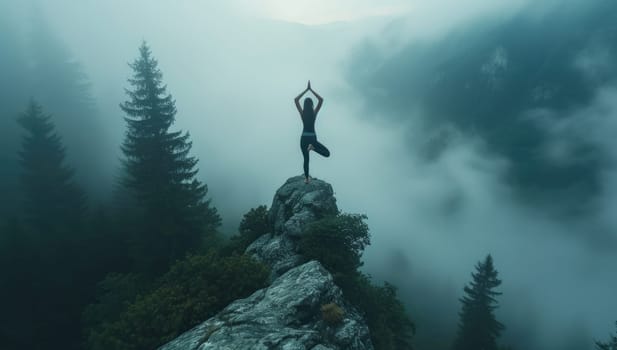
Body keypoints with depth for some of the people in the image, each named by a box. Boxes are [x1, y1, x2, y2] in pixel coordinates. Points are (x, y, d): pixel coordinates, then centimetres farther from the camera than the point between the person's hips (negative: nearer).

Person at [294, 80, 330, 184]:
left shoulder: (302, 113, -6)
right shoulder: (314, 113, -8)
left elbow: (296, 100, 1)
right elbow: (321, 100, -3)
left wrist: (306, 90, 0)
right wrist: (311, 90, -2)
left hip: (304, 138, 2)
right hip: (312, 138, -2)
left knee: (306, 159, 14)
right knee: (327, 153, 6)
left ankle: (307, 178, 17)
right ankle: (313, 147, -19)